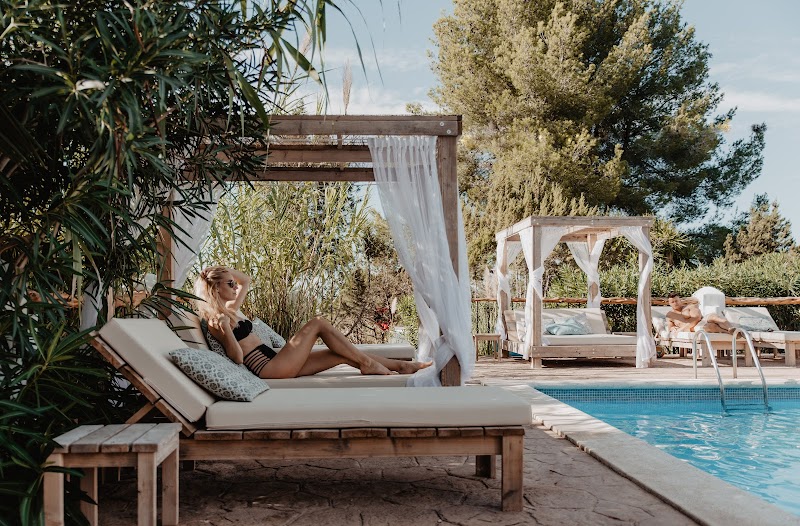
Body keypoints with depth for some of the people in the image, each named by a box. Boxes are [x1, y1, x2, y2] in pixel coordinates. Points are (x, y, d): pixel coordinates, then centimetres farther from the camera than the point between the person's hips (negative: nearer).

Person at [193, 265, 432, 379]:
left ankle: (401, 365, 2)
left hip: (277, 364, 9)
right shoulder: (215, 321, -9)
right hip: (269, 368, -9)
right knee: (318, 323, -13)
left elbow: (245, 280, 31)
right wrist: (225, 330, -30)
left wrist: (224, 270, 17)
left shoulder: (229, 311, 18)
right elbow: (237, 357, -18)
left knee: (343, 353, 0)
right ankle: (367, 363, -6)